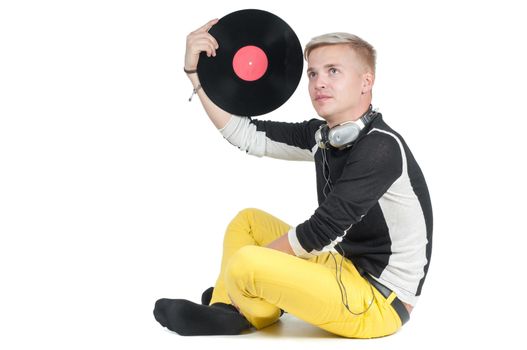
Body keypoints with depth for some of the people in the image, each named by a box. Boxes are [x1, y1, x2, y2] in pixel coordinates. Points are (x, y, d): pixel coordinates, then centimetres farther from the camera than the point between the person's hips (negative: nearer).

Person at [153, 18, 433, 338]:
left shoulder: (382, 147, -22)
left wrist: (251, 261, -11)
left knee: (244, 265, -25)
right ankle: (223, 312, 6)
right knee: (249, 219, 16)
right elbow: (246, 134, 4)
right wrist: (196, 71, -2)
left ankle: (260, 316, 9)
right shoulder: (321, 136, 3)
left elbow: (322, 233, -22)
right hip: (345, 268, 9)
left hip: (380, 304, -9)